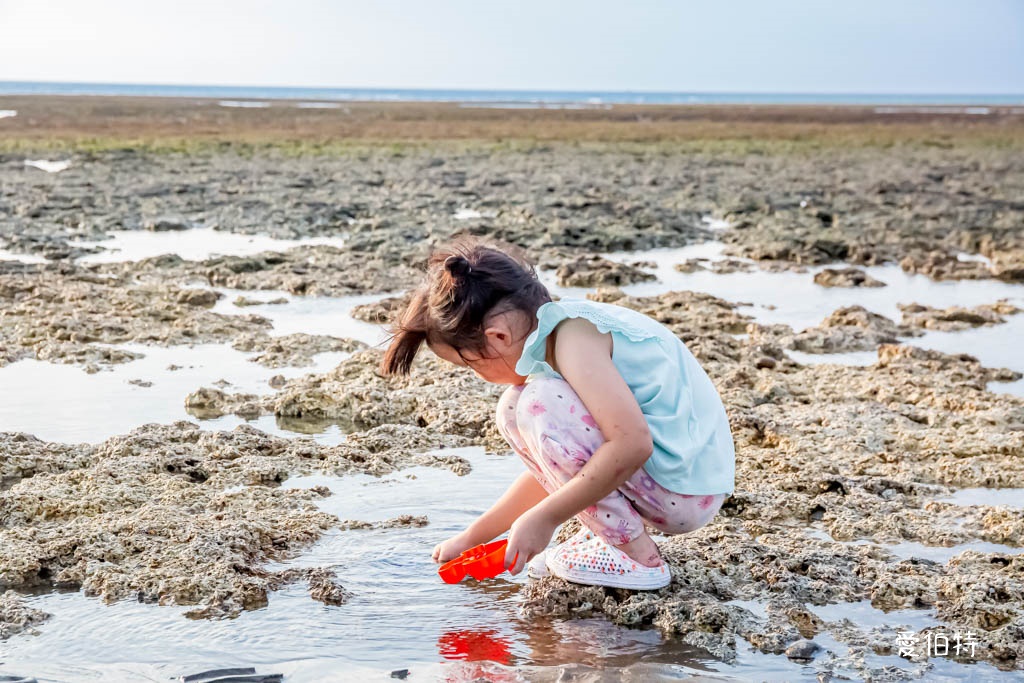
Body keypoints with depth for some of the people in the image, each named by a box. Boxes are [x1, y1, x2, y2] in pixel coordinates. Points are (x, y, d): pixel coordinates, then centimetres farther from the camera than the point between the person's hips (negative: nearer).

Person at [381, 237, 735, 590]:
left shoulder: (573, 336, -20)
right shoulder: (559, 332, 11)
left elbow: (633, 444, -31)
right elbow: (550, 467, 20)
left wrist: (544, 518, -23)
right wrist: (473, 536, 24)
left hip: (687, 492, -10)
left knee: (538, 404, -21)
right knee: (515, 407, 9)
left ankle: (637, 556, -12)